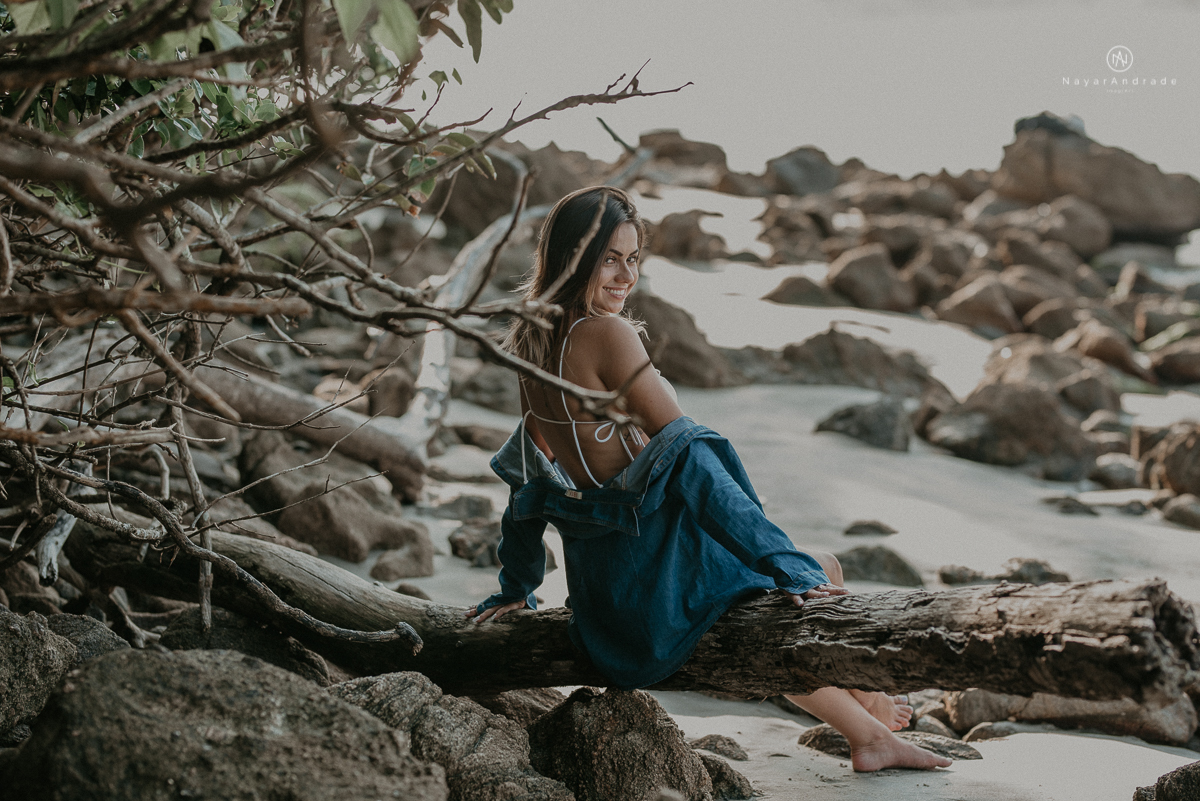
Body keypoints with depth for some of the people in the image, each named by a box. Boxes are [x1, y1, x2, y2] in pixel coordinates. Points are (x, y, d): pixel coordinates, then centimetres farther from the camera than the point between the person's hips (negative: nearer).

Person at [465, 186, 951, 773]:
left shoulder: (536, 340, 6)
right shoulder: (607, 334, -20)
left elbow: (530, 476, 15)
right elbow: (690, 457, -20)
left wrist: (516, 588, 25)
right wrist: (790, 565, -17)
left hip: (594, 584, 9)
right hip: (653, 562, -9)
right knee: (824, 571, 13)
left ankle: (870, 735, 37)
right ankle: (868, 701, 34)